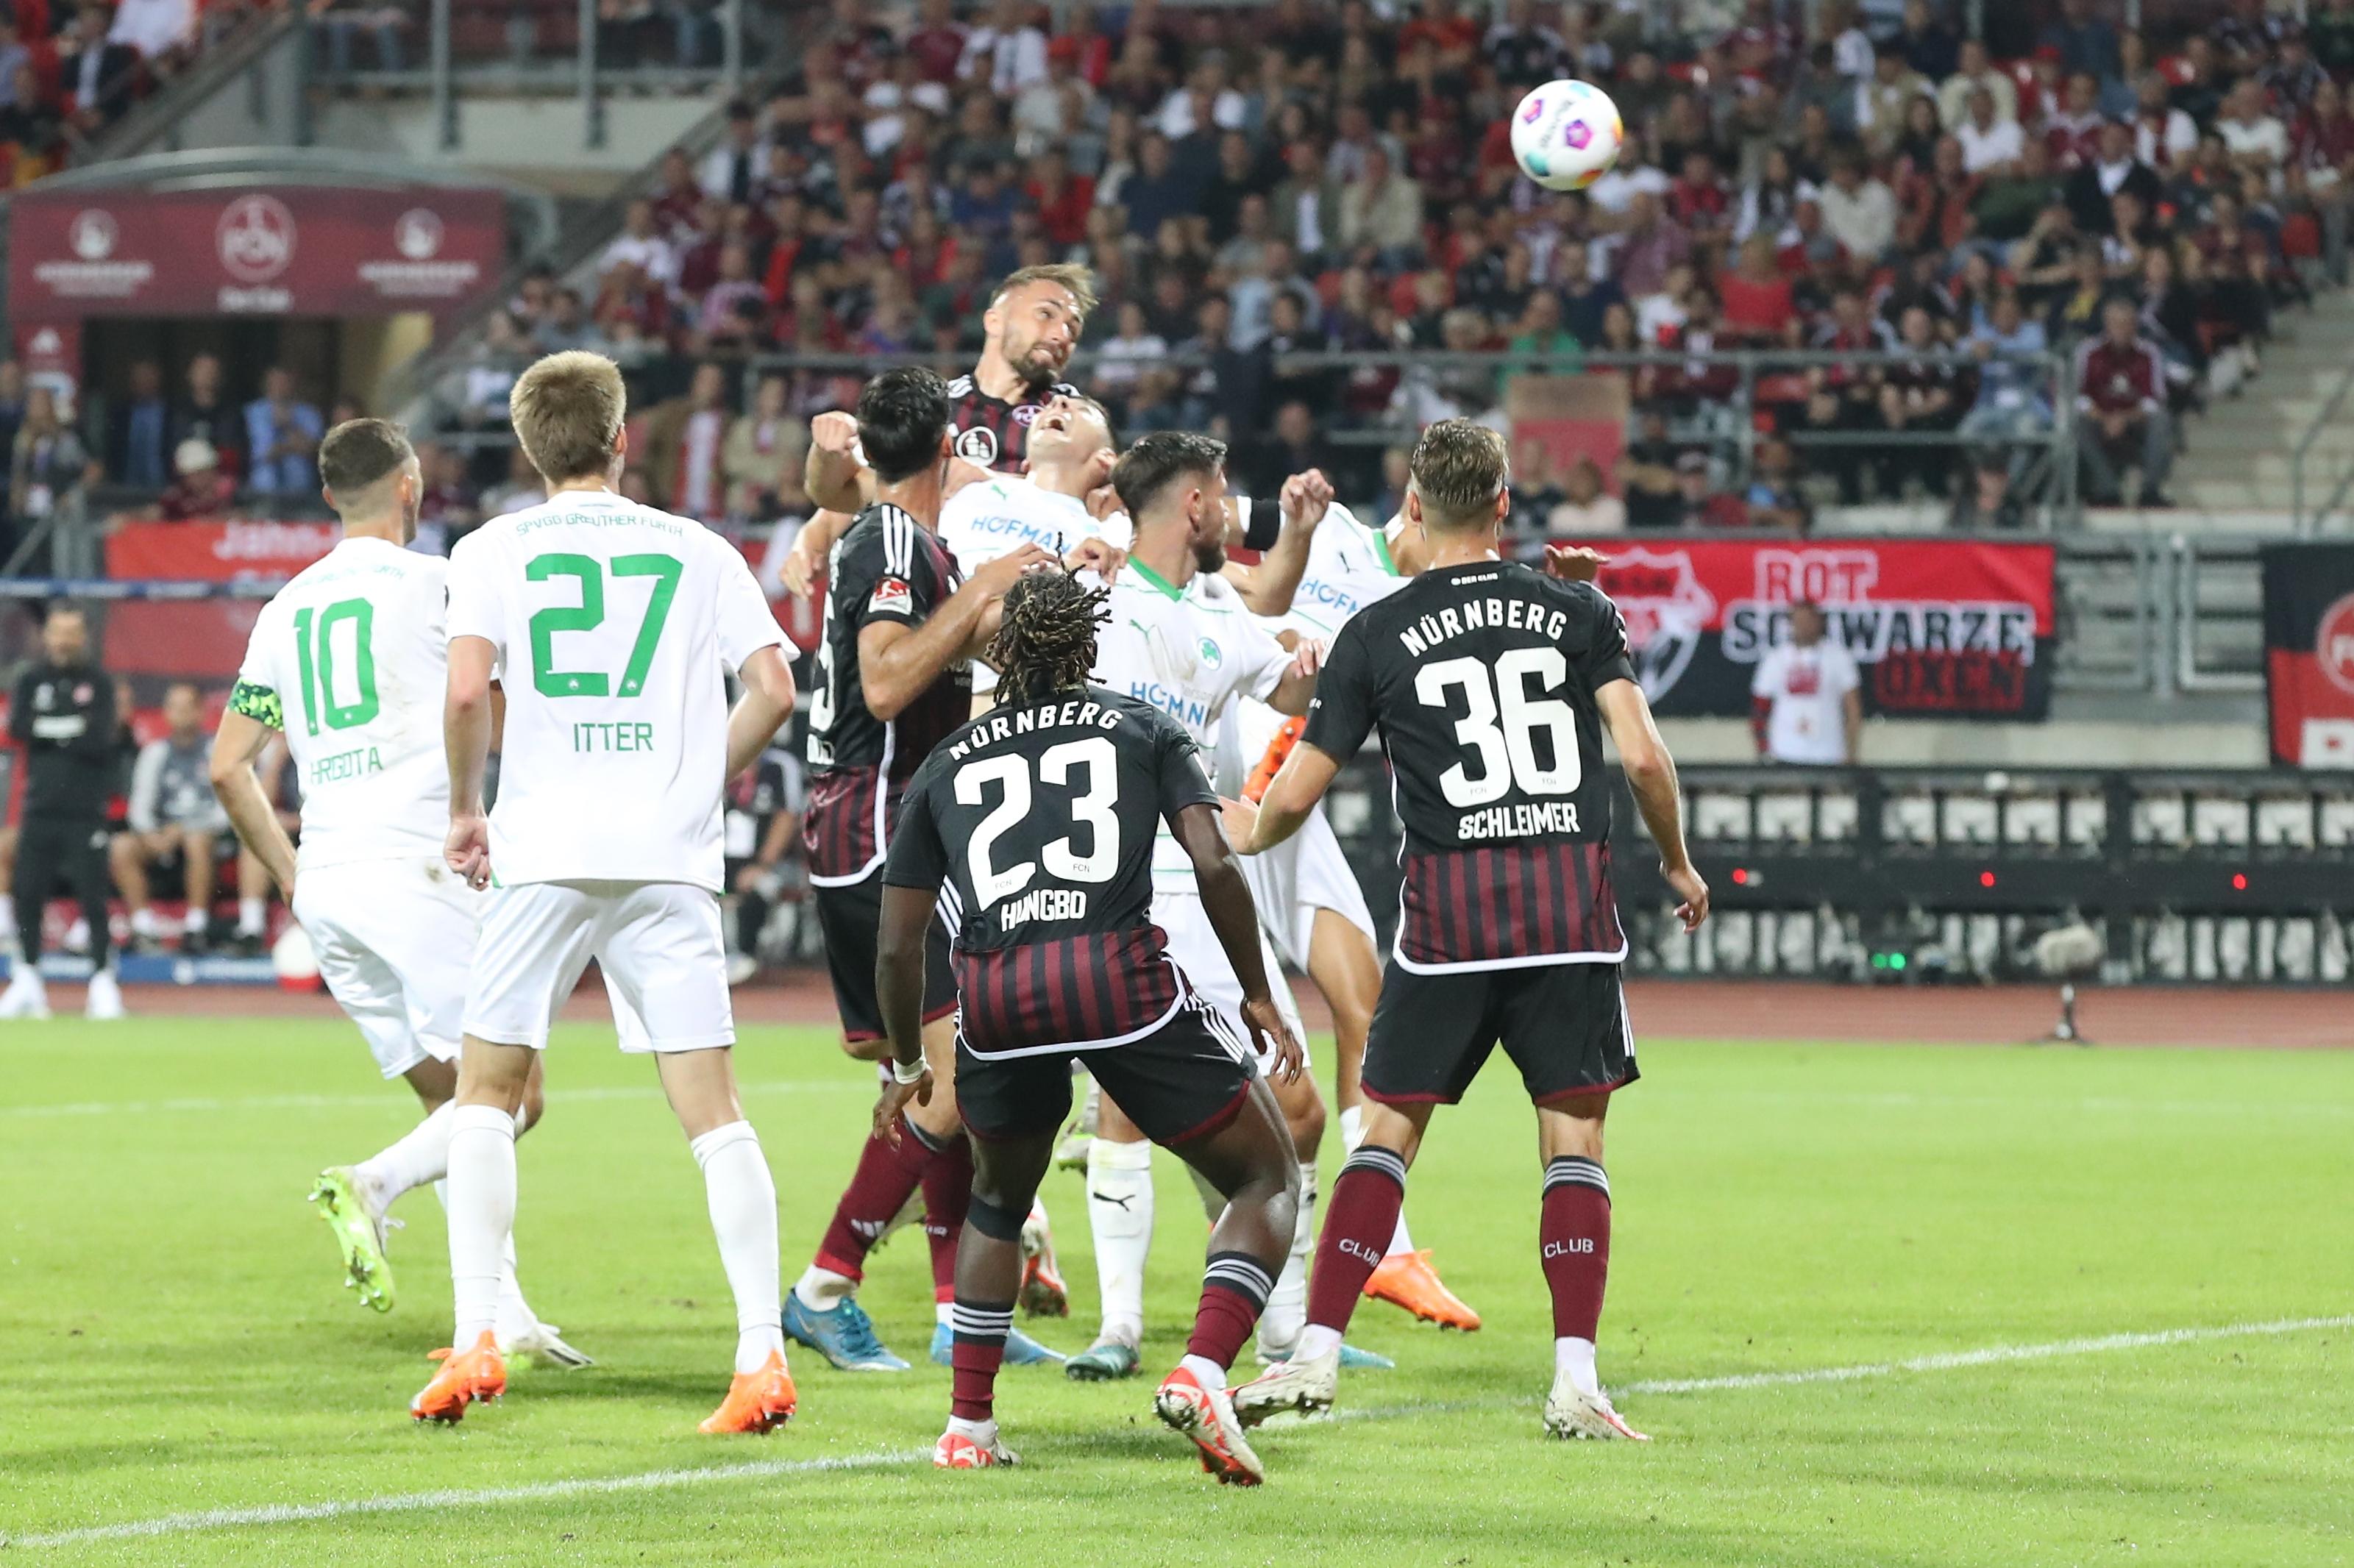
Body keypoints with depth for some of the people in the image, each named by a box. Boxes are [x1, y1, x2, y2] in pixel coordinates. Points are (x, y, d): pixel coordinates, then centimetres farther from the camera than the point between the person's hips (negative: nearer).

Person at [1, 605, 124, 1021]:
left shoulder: (99, 683, 2)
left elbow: (101, 741, -9)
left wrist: (49, 732, -6)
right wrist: (73, 731, -11)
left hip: (85, 810, -3)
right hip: (40, 809, 3)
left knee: (93, 896, -7)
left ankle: (103, 981, -5)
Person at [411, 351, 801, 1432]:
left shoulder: (494, 550, 5)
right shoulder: (696, 550, 11)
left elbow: (466, 692, -9)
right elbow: (774, 689, 3)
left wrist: (465, 810, 6)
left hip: (545, 853, -1)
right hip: (672, 857, 1)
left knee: (487, 1092, 12)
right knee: (712, 1109, 1)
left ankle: (476, 1341, 2)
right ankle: (762, 1355, -8)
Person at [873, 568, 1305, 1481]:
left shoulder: (948, 765, 24)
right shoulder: (1144, 730, 19)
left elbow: (900, 944, 21)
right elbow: (1215, 866, 4)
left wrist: (907, 1068, 35)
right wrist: (1259, 998, 14)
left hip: (994, 993, 3)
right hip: (1120, 970, -3)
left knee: (998, 1198, 31)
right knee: (1266, 1179, 12)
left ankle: (968, 1426, 24)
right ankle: (1202, 1372, -12)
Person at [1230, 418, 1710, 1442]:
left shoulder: (1377, 634, 3)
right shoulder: (1577, 611, 5)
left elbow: (1295, 793, 5)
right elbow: (1643, 755, -3)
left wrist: (1252, 838, 27)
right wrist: (1677, 863, 14)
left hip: (1447, 910, 0)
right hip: (1572, 898, 0)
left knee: (1389, 1129, 7)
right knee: (1574, 1136, 4)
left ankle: (1317, 1356, 0)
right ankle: (1576, 1380, -4)